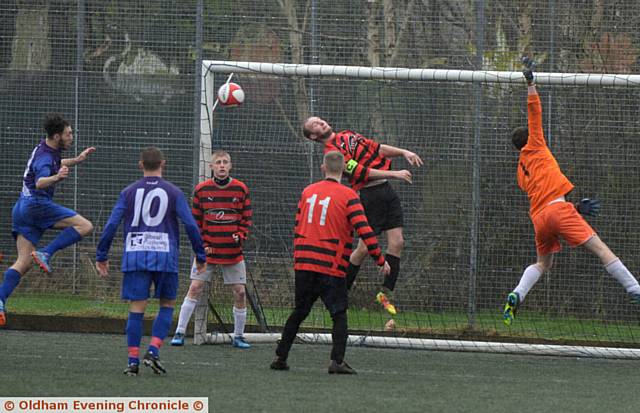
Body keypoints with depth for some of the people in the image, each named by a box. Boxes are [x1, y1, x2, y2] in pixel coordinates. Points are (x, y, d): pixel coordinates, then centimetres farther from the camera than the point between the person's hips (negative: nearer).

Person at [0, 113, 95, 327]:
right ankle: (46, 253, -19)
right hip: (37, 203, -10)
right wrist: (56, 178, -55)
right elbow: (40, 182, -36)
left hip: (23, 208, 10)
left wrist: (76, 160, 38)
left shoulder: (45, 149, 15)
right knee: (84, 226, -14)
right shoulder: (45, 158, -16)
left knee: (24, 262, 4)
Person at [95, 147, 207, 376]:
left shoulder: (129, 192, 7)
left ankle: (133, 361, -2)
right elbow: (191, 226, -1)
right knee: (167, 305, 13)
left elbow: (111, 225, 1)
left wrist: (101, 257, 8)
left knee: (137, 308, 3)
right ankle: (153, 351, -3)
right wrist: (200, 256, 7)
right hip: (164, 255, -1)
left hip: (134, 255, 1)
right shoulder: (173, 193, 3)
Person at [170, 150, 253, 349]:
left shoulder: (240, 189, 1)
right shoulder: (201, 190, 0)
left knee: (240, 293, 1)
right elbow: (195, 220, 5)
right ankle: (180, 333, -1)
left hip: (233, 251, 1)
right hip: (208, 250, -1)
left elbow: (246, 218, 8)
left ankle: (238, 336, 16)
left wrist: (240, 236, -9)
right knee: (195, 288, -7)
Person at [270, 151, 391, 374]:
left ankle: (280, 356, 15)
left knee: (299, 312, 15)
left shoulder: (307, 192, 9)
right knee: (339, 314, 2)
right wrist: (381, 261, -6)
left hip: (303, 264, 5)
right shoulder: (348, 196, -7)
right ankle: (337, 360, -10)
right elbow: (364, 230, -12)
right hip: (332, 267, -5)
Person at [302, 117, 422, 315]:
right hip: (370, 193, -8)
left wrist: (404, 152, 7)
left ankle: (385, 293, 8)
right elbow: (361, 172, -17)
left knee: (397, 242, 0)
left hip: (386, 189, 8)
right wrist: (394, 174, -18)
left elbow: (378, 148, 21)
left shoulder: (347, 135, 18)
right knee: (364, 248, -7)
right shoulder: (332, 151, -10)